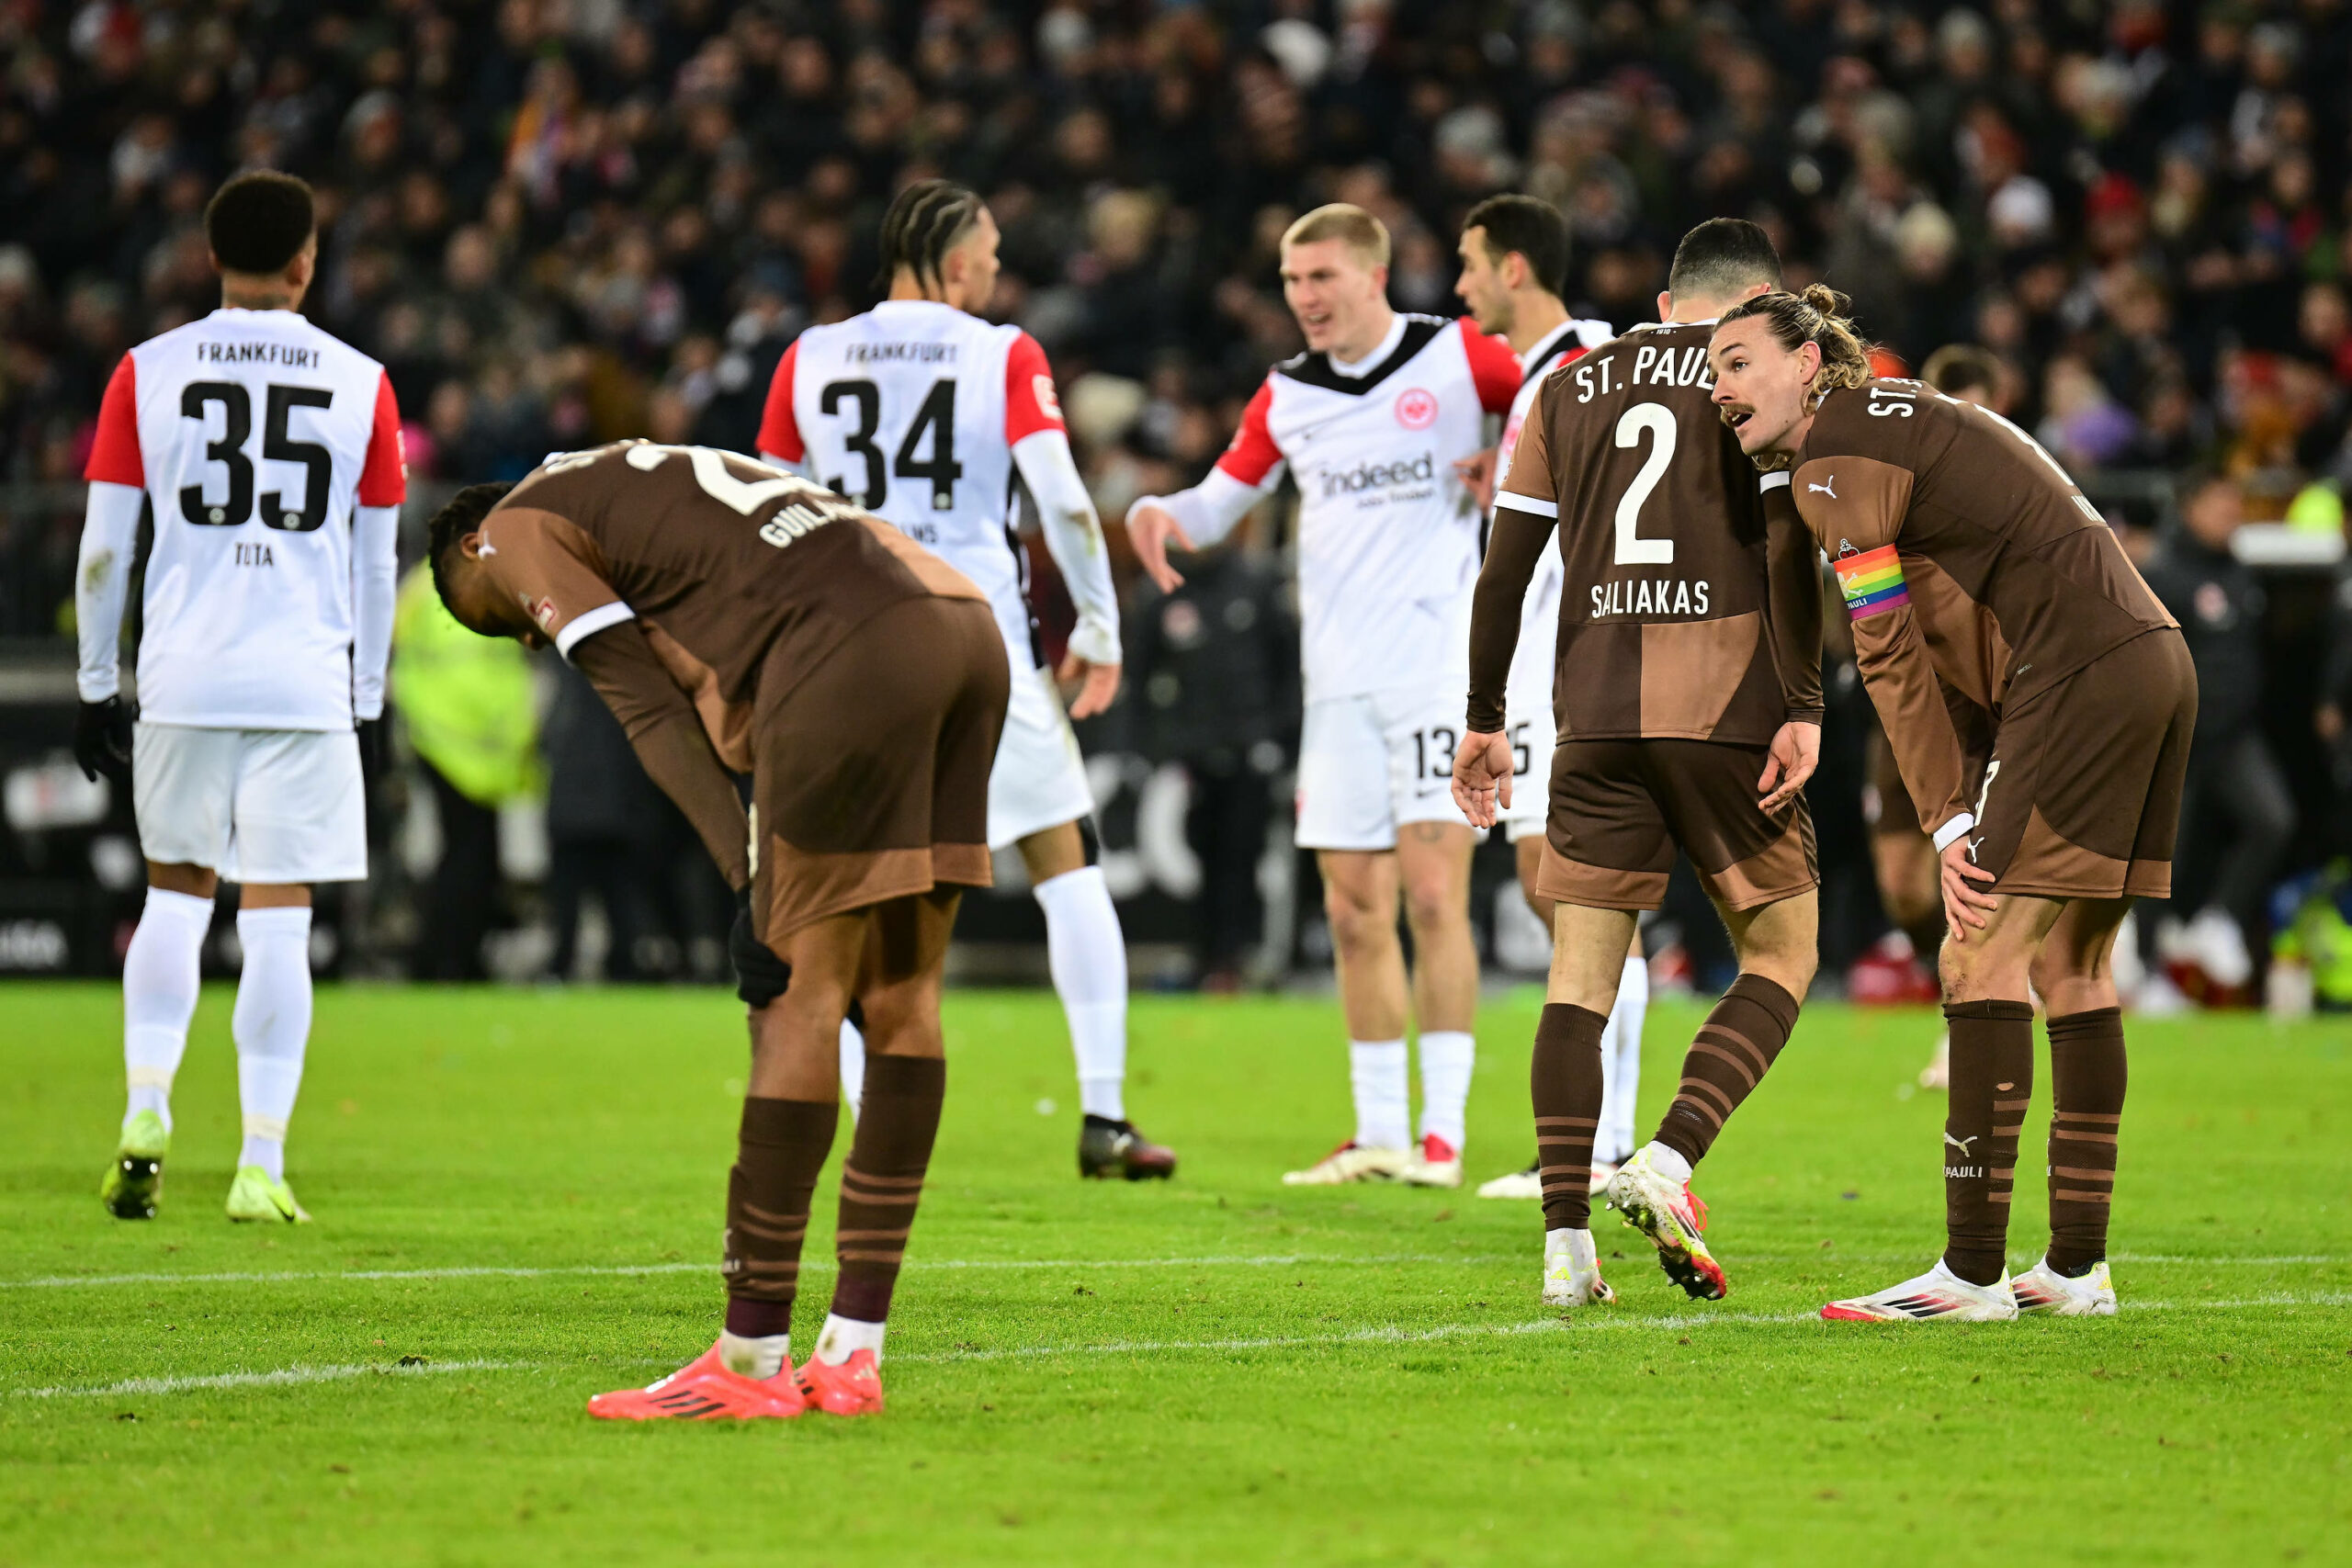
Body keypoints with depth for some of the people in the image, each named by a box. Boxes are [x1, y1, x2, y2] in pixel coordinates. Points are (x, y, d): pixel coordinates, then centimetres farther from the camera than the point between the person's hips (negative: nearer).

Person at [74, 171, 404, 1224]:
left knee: (175, 894, 17)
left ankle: (146, 1109, 2)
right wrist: (366, 700, 14)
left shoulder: (148, 374, 3)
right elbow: (375, 565, 6)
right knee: (277, 920, 2)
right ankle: (261, 1167, 0)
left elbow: (103, 549, 3)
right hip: (306, 683, -1)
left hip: (181, 676, 1)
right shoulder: (360, 385, 2)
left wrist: (97, 687, 12)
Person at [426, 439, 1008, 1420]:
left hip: (857, 649, -9)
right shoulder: (650, 484, 36)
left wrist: (753, 879, -5)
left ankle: (751, 1359, -2)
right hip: (969, 629, 9)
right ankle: (852, 1356, 13)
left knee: (799, 1000, -5)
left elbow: (650, 716, 0)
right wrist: (776, 882, 16)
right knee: (900, 1000, 10)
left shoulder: (519, 529, 12)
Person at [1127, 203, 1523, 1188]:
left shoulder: (1457, 358, -1)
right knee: (1355, 914, 4)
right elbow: (1218, 502, 19)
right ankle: (1378, 1131, 11)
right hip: (1337, 681, 5)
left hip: (1438, 660, -5)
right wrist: (1158, 512, -2)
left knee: (1432, 894, -11)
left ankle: (1442, 1130, -9)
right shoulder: (1286, 397, 12)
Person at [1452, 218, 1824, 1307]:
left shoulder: (1573, 386, 16)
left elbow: (1507, 557, 14)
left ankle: (1565, 1239, -5)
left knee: (1581, 972, 5)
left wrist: (1484, 718, 20)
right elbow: (1786, 544, -8)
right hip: (1728, 710, -4)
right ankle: (1667, 1162, -14)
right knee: (1782, 952, 7)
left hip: (1595, 711, 4)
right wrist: (1803, 710, -10)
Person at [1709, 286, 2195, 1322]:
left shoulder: (1837, 459, -7)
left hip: (2081, 681, -10)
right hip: (2155, 663, 10)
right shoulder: (1895, 422, 23)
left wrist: (1950, 821, -8)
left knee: (1984, 956, -10)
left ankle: (1973, 1272, -13)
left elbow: (1890, 655, -8)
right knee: (2070, 966, 12)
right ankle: (2077, 1267, 13)